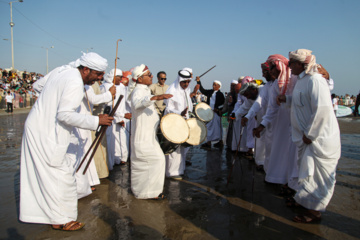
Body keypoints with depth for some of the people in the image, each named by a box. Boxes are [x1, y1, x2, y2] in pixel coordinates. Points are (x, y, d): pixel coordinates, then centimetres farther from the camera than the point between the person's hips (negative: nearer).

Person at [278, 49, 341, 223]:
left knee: (316, 174, 1)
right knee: (307, 171, 21)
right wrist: (286, 99, 10)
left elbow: (322, 109, -27)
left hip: (319, 137, -10)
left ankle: (314, 210, 15)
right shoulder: (301, 80, 10)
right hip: (307, 136, 10)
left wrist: (310, 134, -22)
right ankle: (304, 200, 38)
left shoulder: (315, 80, -21)